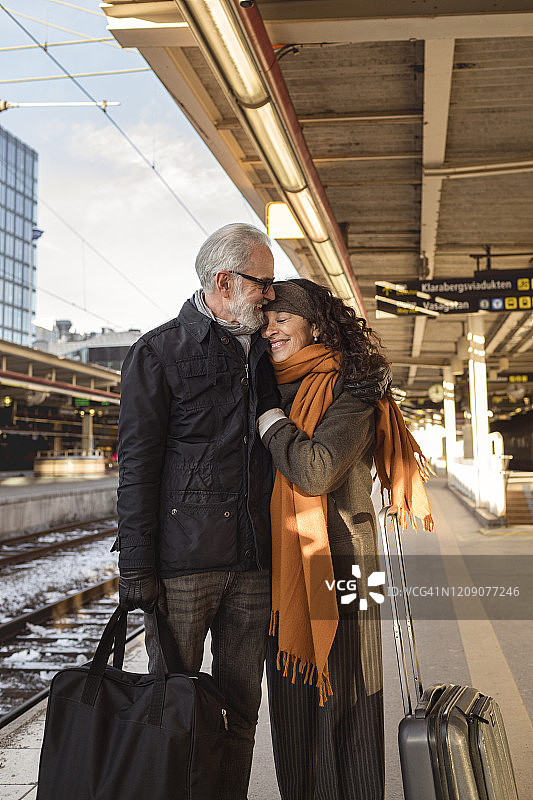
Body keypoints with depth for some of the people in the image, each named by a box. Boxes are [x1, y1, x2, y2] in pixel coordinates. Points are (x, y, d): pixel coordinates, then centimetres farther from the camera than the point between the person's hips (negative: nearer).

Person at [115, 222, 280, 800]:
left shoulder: (262, 353, 15)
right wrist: (137, 568, -11)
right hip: (183, 562, -5)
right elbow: (136, 466, -6)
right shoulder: (158, 351, -1)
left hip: (254, 561, 5)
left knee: (240, 707, 11)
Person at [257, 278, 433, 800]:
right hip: (283, 568, 7)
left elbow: (316, 471, -23)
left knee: (338, 700, 1)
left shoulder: (351, 388, -8)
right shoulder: (275, 388, 14)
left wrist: (267, 413, -13)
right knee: (291, 705, 14)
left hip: (334, 562, -7)